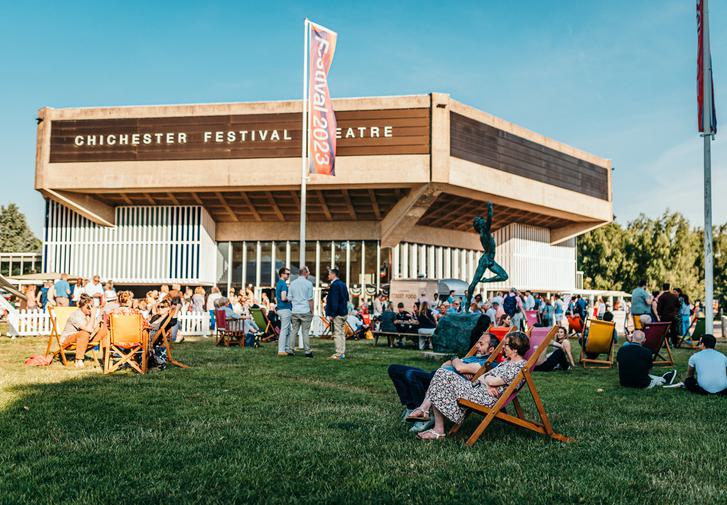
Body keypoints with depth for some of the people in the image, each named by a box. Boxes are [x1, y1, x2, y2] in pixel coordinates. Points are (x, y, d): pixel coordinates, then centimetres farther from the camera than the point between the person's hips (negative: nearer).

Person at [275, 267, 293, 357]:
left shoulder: (278, 284, 17)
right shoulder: (283, 284, -14)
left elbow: (276, 298, 24)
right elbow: (283, 298, -24)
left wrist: (288, 299, 17)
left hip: (280, 308, 10)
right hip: (285, 309, -10)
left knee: (288, 330, 14)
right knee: (284, 330, -6)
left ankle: (287, 349, 17)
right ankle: (281, 350, -4)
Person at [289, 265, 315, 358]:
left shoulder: (292, 283, 7)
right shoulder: (308, 284, -5)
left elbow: (289, 298, 8)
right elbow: (310, 299, -5)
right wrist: (312, 311, 2)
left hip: (294, 311, 4)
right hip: (305, 311, -4)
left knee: (293, 331, 8)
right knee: (305, 331, 0)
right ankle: (307, 351, 2)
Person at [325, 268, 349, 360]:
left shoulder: (334, 285, -15)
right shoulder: (343, 284, 14)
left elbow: (334, 301, -19)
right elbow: (346, 298, 19)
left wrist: (332, 314, -18)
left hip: (337, 313, -10)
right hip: (344, 312, 10)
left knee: (337, 333, -6)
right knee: (341, 333, 14)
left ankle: (339, 354, -4)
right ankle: (342, 353, 20)